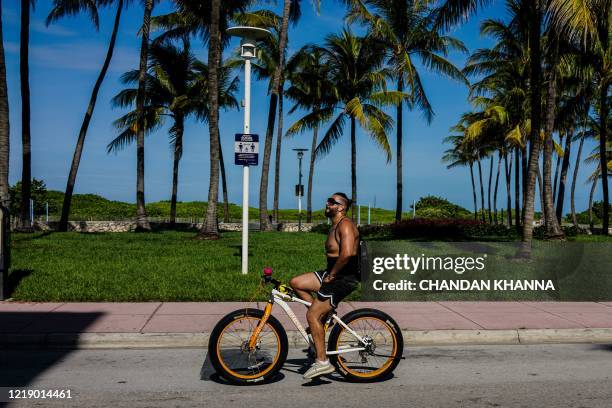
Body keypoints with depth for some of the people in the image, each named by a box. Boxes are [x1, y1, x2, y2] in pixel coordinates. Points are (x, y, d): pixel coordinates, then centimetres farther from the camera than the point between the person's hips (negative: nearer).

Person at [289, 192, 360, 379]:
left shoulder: (345, 224, -16)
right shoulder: (336, 225, 17)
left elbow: (347, 253, -30)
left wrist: (332, 274, -20)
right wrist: (329, 274, 11)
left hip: (344, 278, -10)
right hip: (333, 274, 10)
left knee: (312, 315, -10)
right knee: (295, 283, 7)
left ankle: (322, 362, -2)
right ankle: (323, 316, 11)